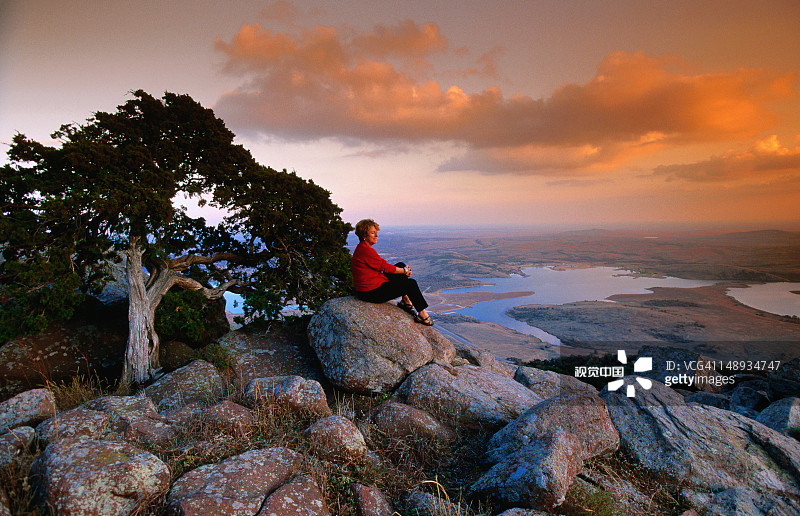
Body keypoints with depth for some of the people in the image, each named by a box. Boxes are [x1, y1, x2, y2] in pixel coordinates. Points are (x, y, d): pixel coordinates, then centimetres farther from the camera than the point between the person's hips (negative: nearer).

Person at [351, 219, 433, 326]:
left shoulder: (363, 248, 12)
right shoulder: (364, 250, -21)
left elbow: (381, 265, 15)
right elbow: (385, 267, -16)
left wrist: (403, 269, 4)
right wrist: (404, 271, -1)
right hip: (372, 292, -11)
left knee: (401, 265, 13)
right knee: (411, 283, -6)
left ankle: (406, 301, 13)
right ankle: (423, 315, 4)